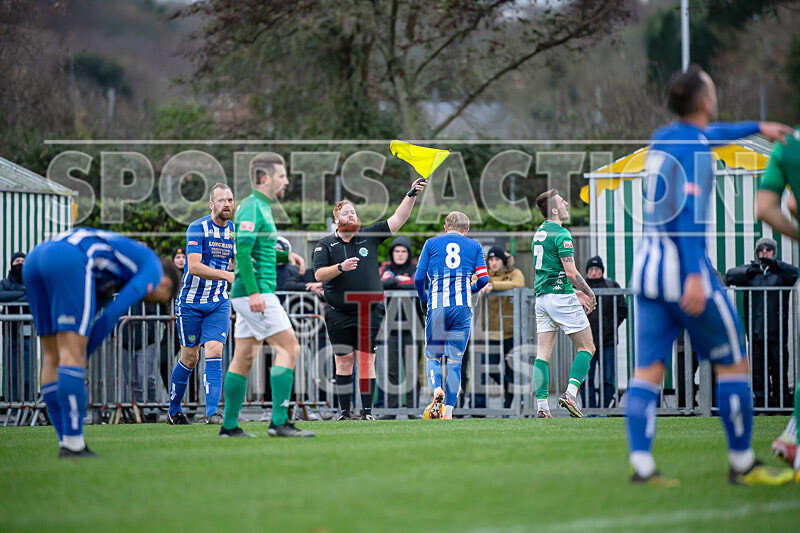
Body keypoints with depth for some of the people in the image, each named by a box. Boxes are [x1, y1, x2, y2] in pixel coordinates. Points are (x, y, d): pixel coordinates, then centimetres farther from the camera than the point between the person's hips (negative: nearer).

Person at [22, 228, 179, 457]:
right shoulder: (153, 269, 15)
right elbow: (113, 314, 4)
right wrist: (83, 354, 8)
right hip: (68, 262, -9)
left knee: (52, 357, 10)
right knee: (73, 353, -8)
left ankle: (67, 443, 10)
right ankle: (73, 444, -12)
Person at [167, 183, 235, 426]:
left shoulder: (235, 231, 4)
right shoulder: (197, 228, -13)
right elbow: (194, 267, -24)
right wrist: (226, 275, -33)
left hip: (218, 303, 3)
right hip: (191, 302, -3)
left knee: (214, 352, -13)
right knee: (190, 358, 4)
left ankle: (212, 412, -17)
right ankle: (174, 411, 22)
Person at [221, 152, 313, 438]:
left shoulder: (260, 207, 19)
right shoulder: (253, 208, -13)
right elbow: (242, 251, -22)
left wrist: (286, 256, 12)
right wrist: (254, 292, -26)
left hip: (253, 295, 10)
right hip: (257, 291, -10)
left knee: (244, 358, 9)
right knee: (288, 347, -11)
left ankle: (229, 425, 11)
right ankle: (279, 421, -14)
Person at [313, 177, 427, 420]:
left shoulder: (369, 236, 8)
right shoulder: (326, 244, 5)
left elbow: (397, 219, 3)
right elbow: (319, 274, -4)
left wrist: (411, 195, -8)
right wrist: (341, 267, -19)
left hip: (370, 311, 1)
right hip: (339, 313, -1)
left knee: (366, 361, -3)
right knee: (343, 361, 0)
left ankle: (367, 410, 0)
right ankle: (344, 411, 5)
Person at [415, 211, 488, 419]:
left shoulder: (431, 243, 11)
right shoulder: (474, 246, 13)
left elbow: (418, 278, 5)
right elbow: (483, 279, 6)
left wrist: (423, 298, 23)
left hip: (437, 306, -1)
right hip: (463, 307, 1)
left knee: (433, 357, 10)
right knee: (455, 361, 5)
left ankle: (437, 390, -20)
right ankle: (448, 411, -2)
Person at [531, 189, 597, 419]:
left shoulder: (539, 233, 16)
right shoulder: (561, 234, -12)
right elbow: (571, 273, -17)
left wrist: (576, 292, 26)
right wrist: (590, 294, -2)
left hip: (541, 296, 8)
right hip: (561, 296, -8)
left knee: (543, 354, 4)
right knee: (586, 347, 2)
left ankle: (542, 406, -4)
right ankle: (570, 393, -13)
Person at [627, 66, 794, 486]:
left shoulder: (663, 138, 15)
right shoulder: (695, 147, -11)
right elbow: (688, 210, -22)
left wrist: (757, 128, 51)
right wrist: (695, 275, -28)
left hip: (647, 263, 8)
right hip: (683, 264, -8)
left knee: (648, 370, 1)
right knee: (733, 364, 4)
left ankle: (641, 463, -8)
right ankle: (741, 463, 8)